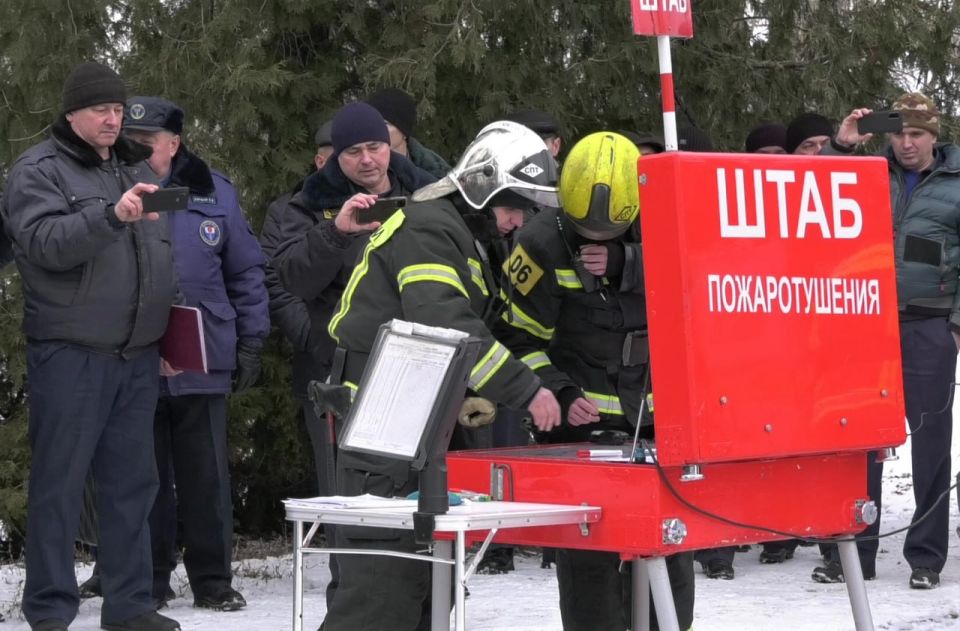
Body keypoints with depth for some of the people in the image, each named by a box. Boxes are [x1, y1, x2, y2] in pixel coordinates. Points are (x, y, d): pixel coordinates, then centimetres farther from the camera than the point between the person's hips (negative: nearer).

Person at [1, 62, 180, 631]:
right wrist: (111, 214, -32)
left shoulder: (139, 168, 17)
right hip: (70, 354, -6)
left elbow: (163, 257, 24)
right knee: (60, 482, -3)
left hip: (138, 358, 6)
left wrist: (171, 334, 19)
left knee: (133, 482, 8)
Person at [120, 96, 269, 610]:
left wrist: (250, 343, 5)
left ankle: (212, 579, 15)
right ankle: (148, 581, 16)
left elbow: (246, 273, 8)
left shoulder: (213, 192, 4)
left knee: (207, 477, 6)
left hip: (202, 363, 0)